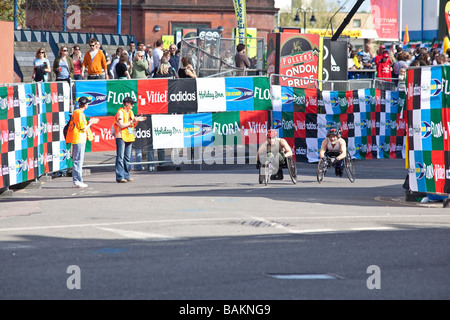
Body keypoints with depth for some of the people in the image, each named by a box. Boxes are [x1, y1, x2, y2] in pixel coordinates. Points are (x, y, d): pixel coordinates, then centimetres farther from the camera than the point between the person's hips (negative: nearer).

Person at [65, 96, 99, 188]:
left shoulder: (75, 112, 15)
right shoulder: (80, 114, -15)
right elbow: (83, 129, -16)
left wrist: (89, 122, 20)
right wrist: (90, 123, -3)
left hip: (75, 140, 10)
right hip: (79, 139, -10)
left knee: (77, 160, 13)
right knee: (78, 161, -8)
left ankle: (76, 181, 16)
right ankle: (77, 181, -7)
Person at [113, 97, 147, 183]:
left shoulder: (130, 112, 16)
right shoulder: (120, 112, -9)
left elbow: (133, 125, 20)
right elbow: (121, 125, -18)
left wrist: (137, 121, 1)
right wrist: (132, 121, -15)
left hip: (129, 137, 8)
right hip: (121, 137, -8)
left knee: (127, 158, 9)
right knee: (120, 157, -9)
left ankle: (126, 176, 14)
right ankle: (120, 177, -10)